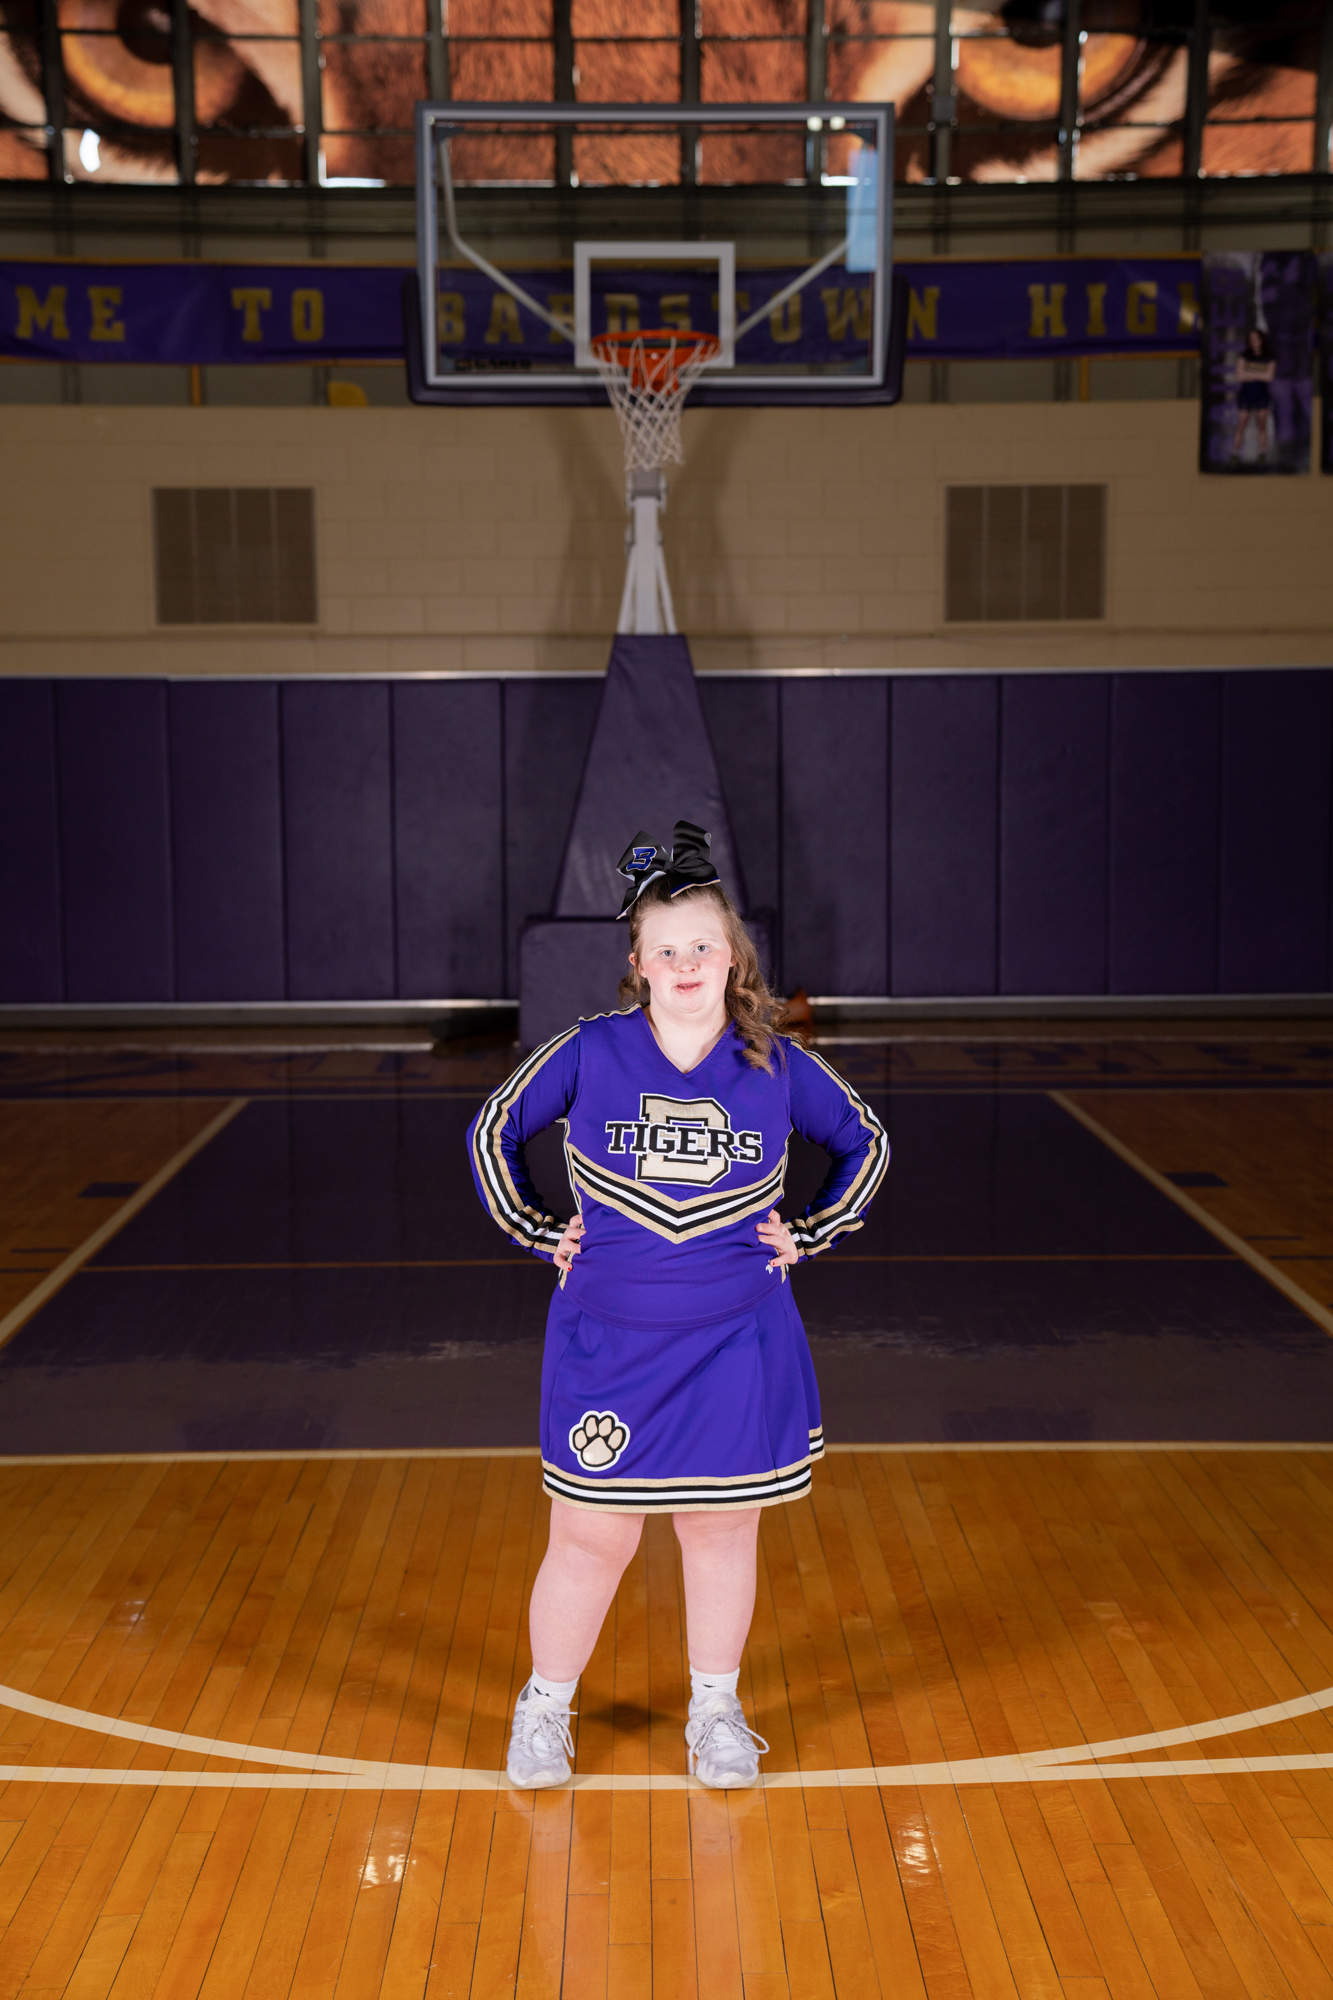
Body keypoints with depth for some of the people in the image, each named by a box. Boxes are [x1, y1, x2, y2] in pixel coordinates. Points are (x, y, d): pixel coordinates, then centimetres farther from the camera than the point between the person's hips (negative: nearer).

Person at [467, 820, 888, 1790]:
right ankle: (545, 1708, 29)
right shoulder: (590, 1053, -6)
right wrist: (542, 1233, 3)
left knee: (724, 1530, 13)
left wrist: (808, 1234, 5)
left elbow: (866, 1143, 13)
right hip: (606, 1339, -1)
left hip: (736, 1345, 1)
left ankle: (717, 1711, 33)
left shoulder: (776, 1064, -3)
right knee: (590, 1538, 6)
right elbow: (494, 1134, 8)